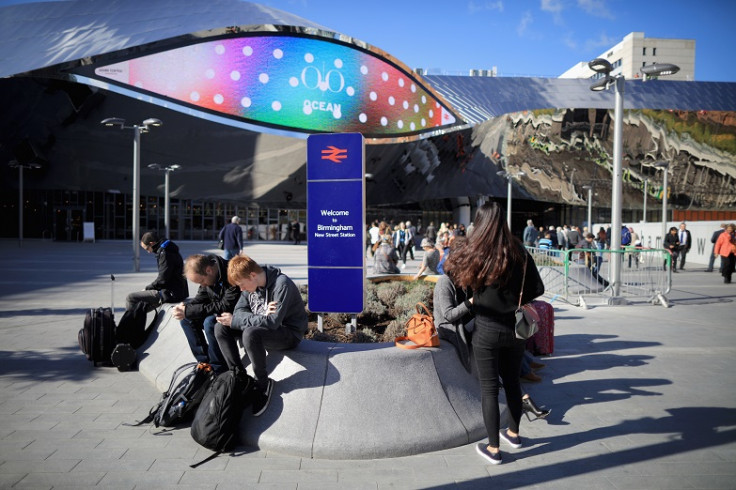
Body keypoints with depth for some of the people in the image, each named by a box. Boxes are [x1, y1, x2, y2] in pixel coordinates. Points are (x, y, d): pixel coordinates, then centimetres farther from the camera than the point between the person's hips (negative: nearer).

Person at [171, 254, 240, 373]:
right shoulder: (206, 275, -2)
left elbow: (226, 306, -31)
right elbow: (201, 298, 9)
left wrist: (188, 311, -28)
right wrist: (184, 307, -14)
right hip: (217, 311, 9)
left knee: (210, 322, -31)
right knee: (186, 320, -3)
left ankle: (218, 369, -16)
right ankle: (204, 361, 1)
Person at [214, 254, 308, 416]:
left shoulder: (282, 284, -25)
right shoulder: (251, 284, -2)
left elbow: (272, 322, -30)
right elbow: (239, 311, -3)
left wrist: (234, 321, -24)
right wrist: (261, 316, -25)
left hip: (289, 332, -8)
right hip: (262, 327, 8)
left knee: (250, 334, -36)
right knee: (220, 328, -7)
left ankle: (262, 383, -16)